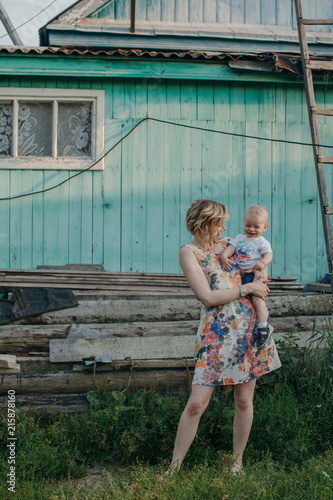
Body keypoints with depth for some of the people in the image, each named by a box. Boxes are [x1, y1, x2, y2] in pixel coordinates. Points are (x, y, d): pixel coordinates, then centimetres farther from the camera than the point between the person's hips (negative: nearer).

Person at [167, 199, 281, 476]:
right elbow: (208, 297, -14)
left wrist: (260, 273, 10)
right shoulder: (189, 252, -5)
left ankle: (238, 461, 25)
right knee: (197, 403, -8)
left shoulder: (226, 244, 12)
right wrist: (247, 288, -10)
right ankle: (174, 467, 6)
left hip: (249, 326, 5)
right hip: (216, 333, -5)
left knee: (244, 400, 9)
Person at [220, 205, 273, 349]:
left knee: (257, 298, -22)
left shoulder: (262, 242, 1)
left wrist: (262, 263, -35)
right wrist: (224, 256, -15)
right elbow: (231, 247, 7)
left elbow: (268, 255, -13)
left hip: (254, 274, -7)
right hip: (239, 275, 7)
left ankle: (263, 327, -16)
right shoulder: (240, 238, 18)